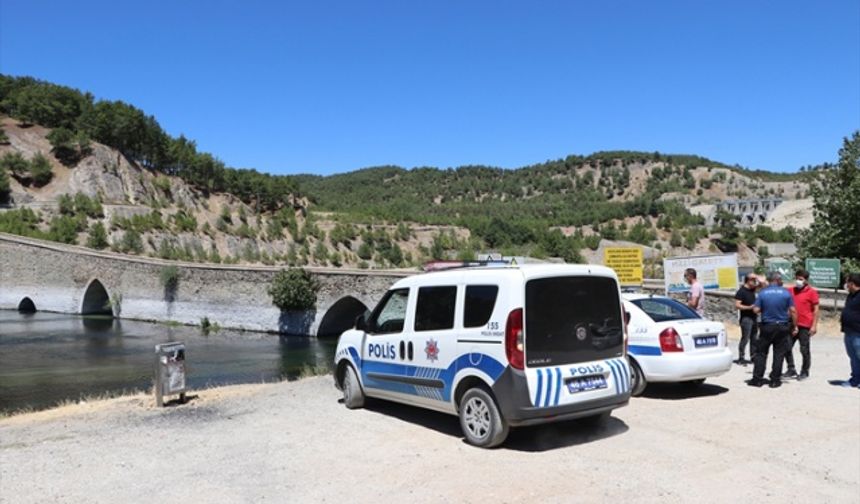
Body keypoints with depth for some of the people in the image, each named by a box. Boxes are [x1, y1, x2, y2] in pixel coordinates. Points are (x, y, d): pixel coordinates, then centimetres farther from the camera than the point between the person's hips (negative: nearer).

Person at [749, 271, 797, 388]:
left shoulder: (762, 293, -4)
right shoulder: (786, 293, -4)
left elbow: (756, 310, -7)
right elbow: (792, 311, -4)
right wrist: (795, 326, 4)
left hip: (766, 327, 0)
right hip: (782, 327, 0)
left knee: (761, 352, 8)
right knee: (779, 354, 7)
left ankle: (757, 378, 7)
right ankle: (775, 380, 9)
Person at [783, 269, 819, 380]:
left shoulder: (812, 291, -4)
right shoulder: (791, 290, 9)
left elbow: (816, 309, -6)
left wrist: (814, 325, -11)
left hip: (805, 326, -5)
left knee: (804, 350, 4)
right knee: (787, 347, 4)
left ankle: (805, 372, 16)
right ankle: (791, 370, 16)